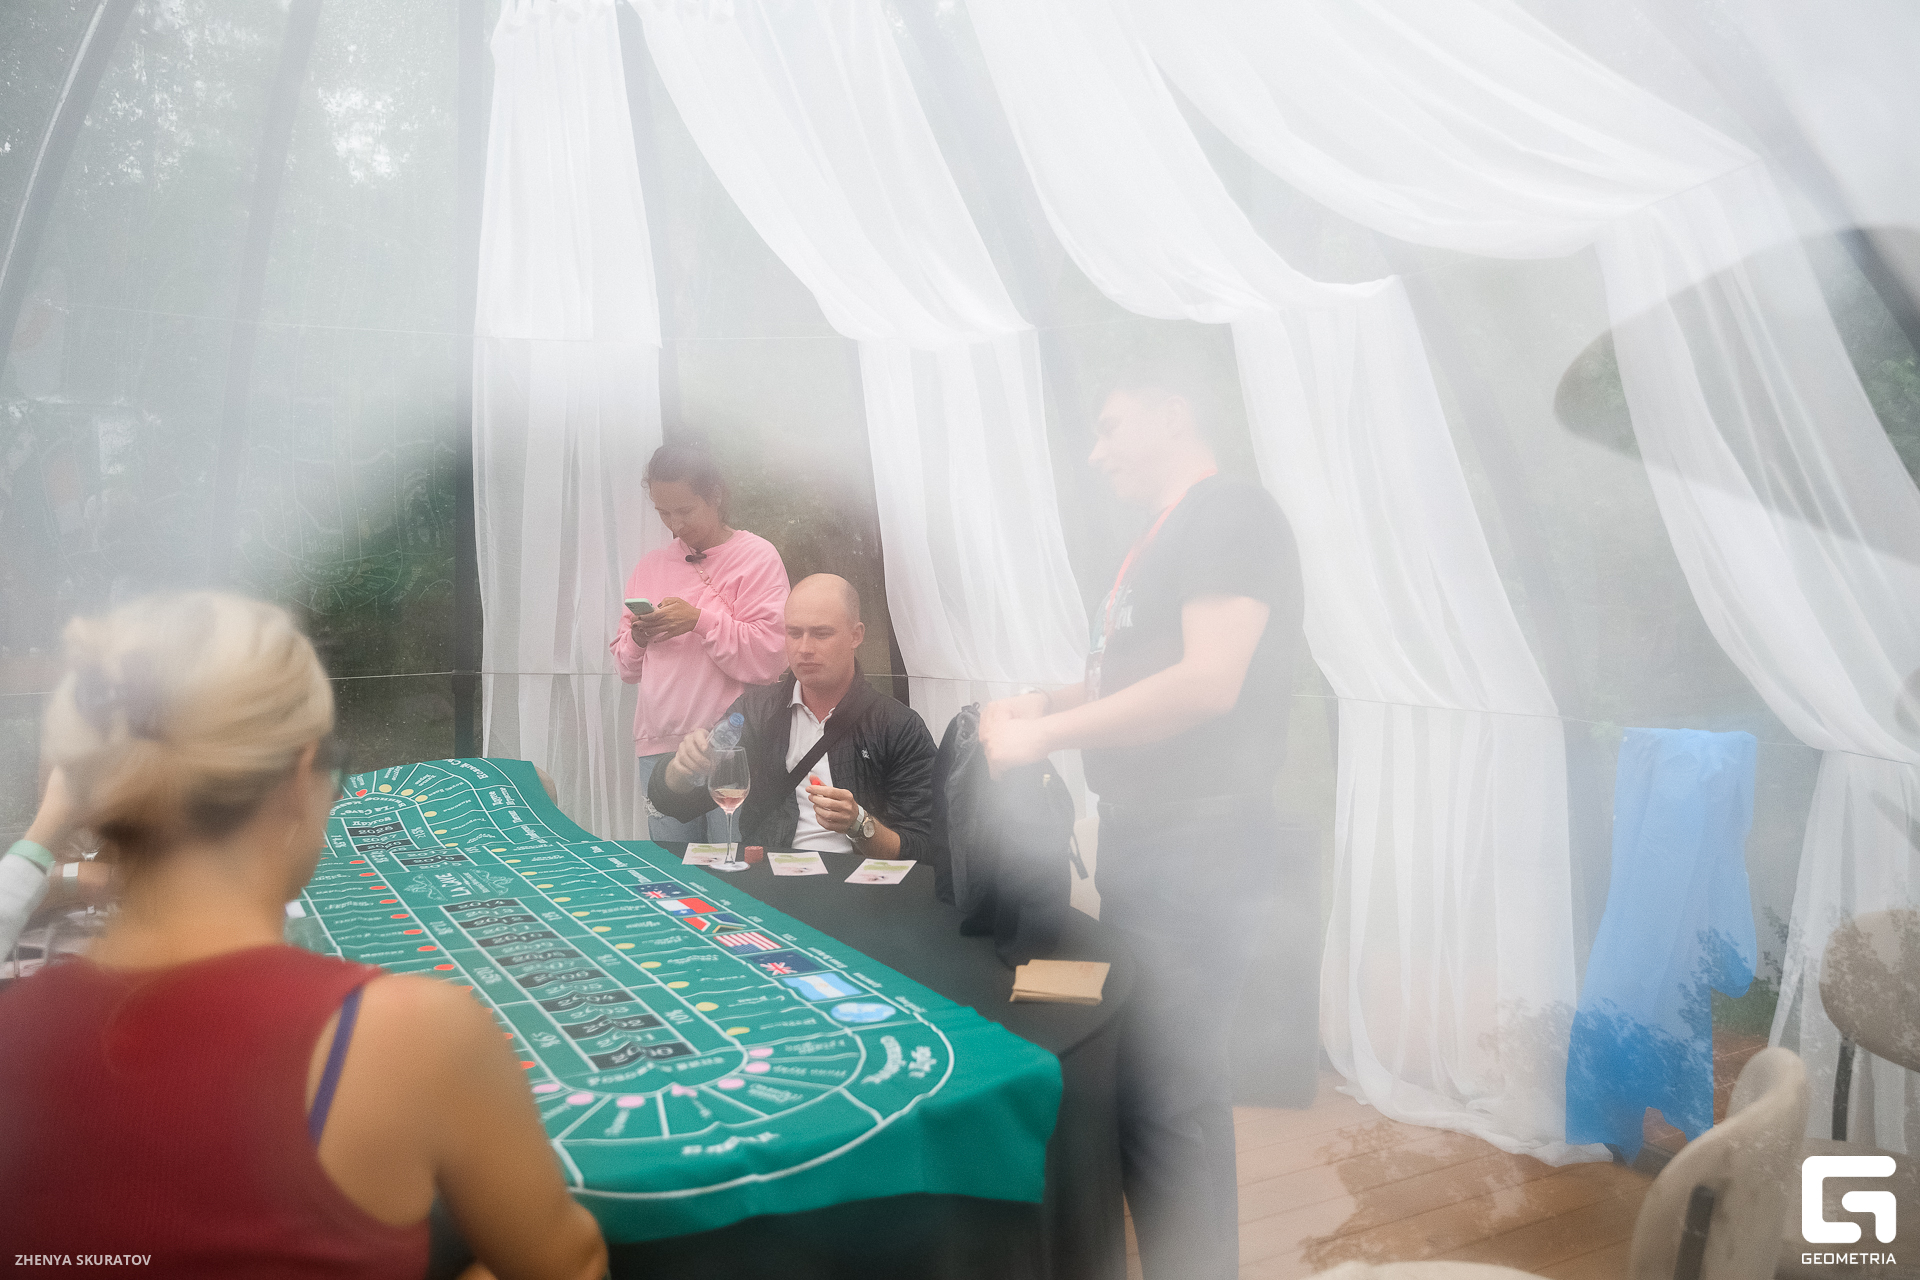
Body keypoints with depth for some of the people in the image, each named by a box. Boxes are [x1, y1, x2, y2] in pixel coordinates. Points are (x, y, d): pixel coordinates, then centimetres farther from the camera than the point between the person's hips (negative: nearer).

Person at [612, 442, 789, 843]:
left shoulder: (756, 557, -1)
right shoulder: (649, 566, 15)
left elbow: (770, 656, -12)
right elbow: (627, 666, 18)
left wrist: (700, 620, -16)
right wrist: (638, 637, -3)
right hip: (659, 748, 5)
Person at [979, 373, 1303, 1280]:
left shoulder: (1230, 515, -11)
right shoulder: (1161, 538, 18)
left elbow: (1208, 682, -22)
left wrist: (1045, 735, -16)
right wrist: (1042, 704, 7)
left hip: (1199, 849, -9)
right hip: (1140, 840, 10)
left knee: (1168, 1097, -5)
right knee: (1134, 1078, 16)